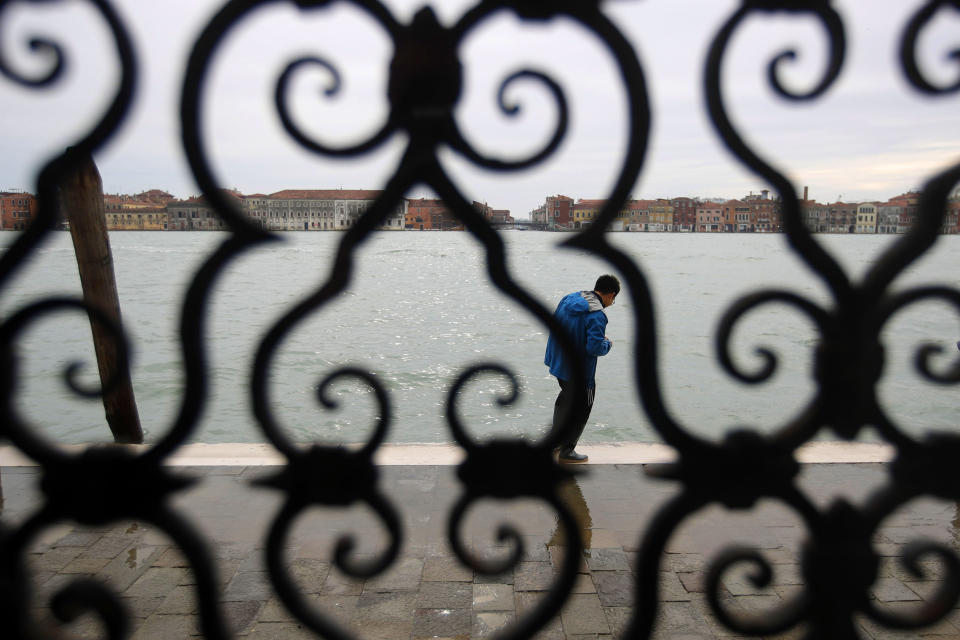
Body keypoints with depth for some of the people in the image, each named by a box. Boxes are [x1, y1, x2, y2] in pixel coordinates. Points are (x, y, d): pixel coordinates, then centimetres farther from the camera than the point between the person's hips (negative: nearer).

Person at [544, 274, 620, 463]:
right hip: (579, 370, -8)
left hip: (557, 361, 8)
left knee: (566, 397, 28)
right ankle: (566, 451, 20)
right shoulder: (597, 315, -24)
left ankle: (557, 439, 41)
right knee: (580, 409, 10)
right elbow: (595, 348, -27)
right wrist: (607, 344, -7)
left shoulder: (569, 298, 0)